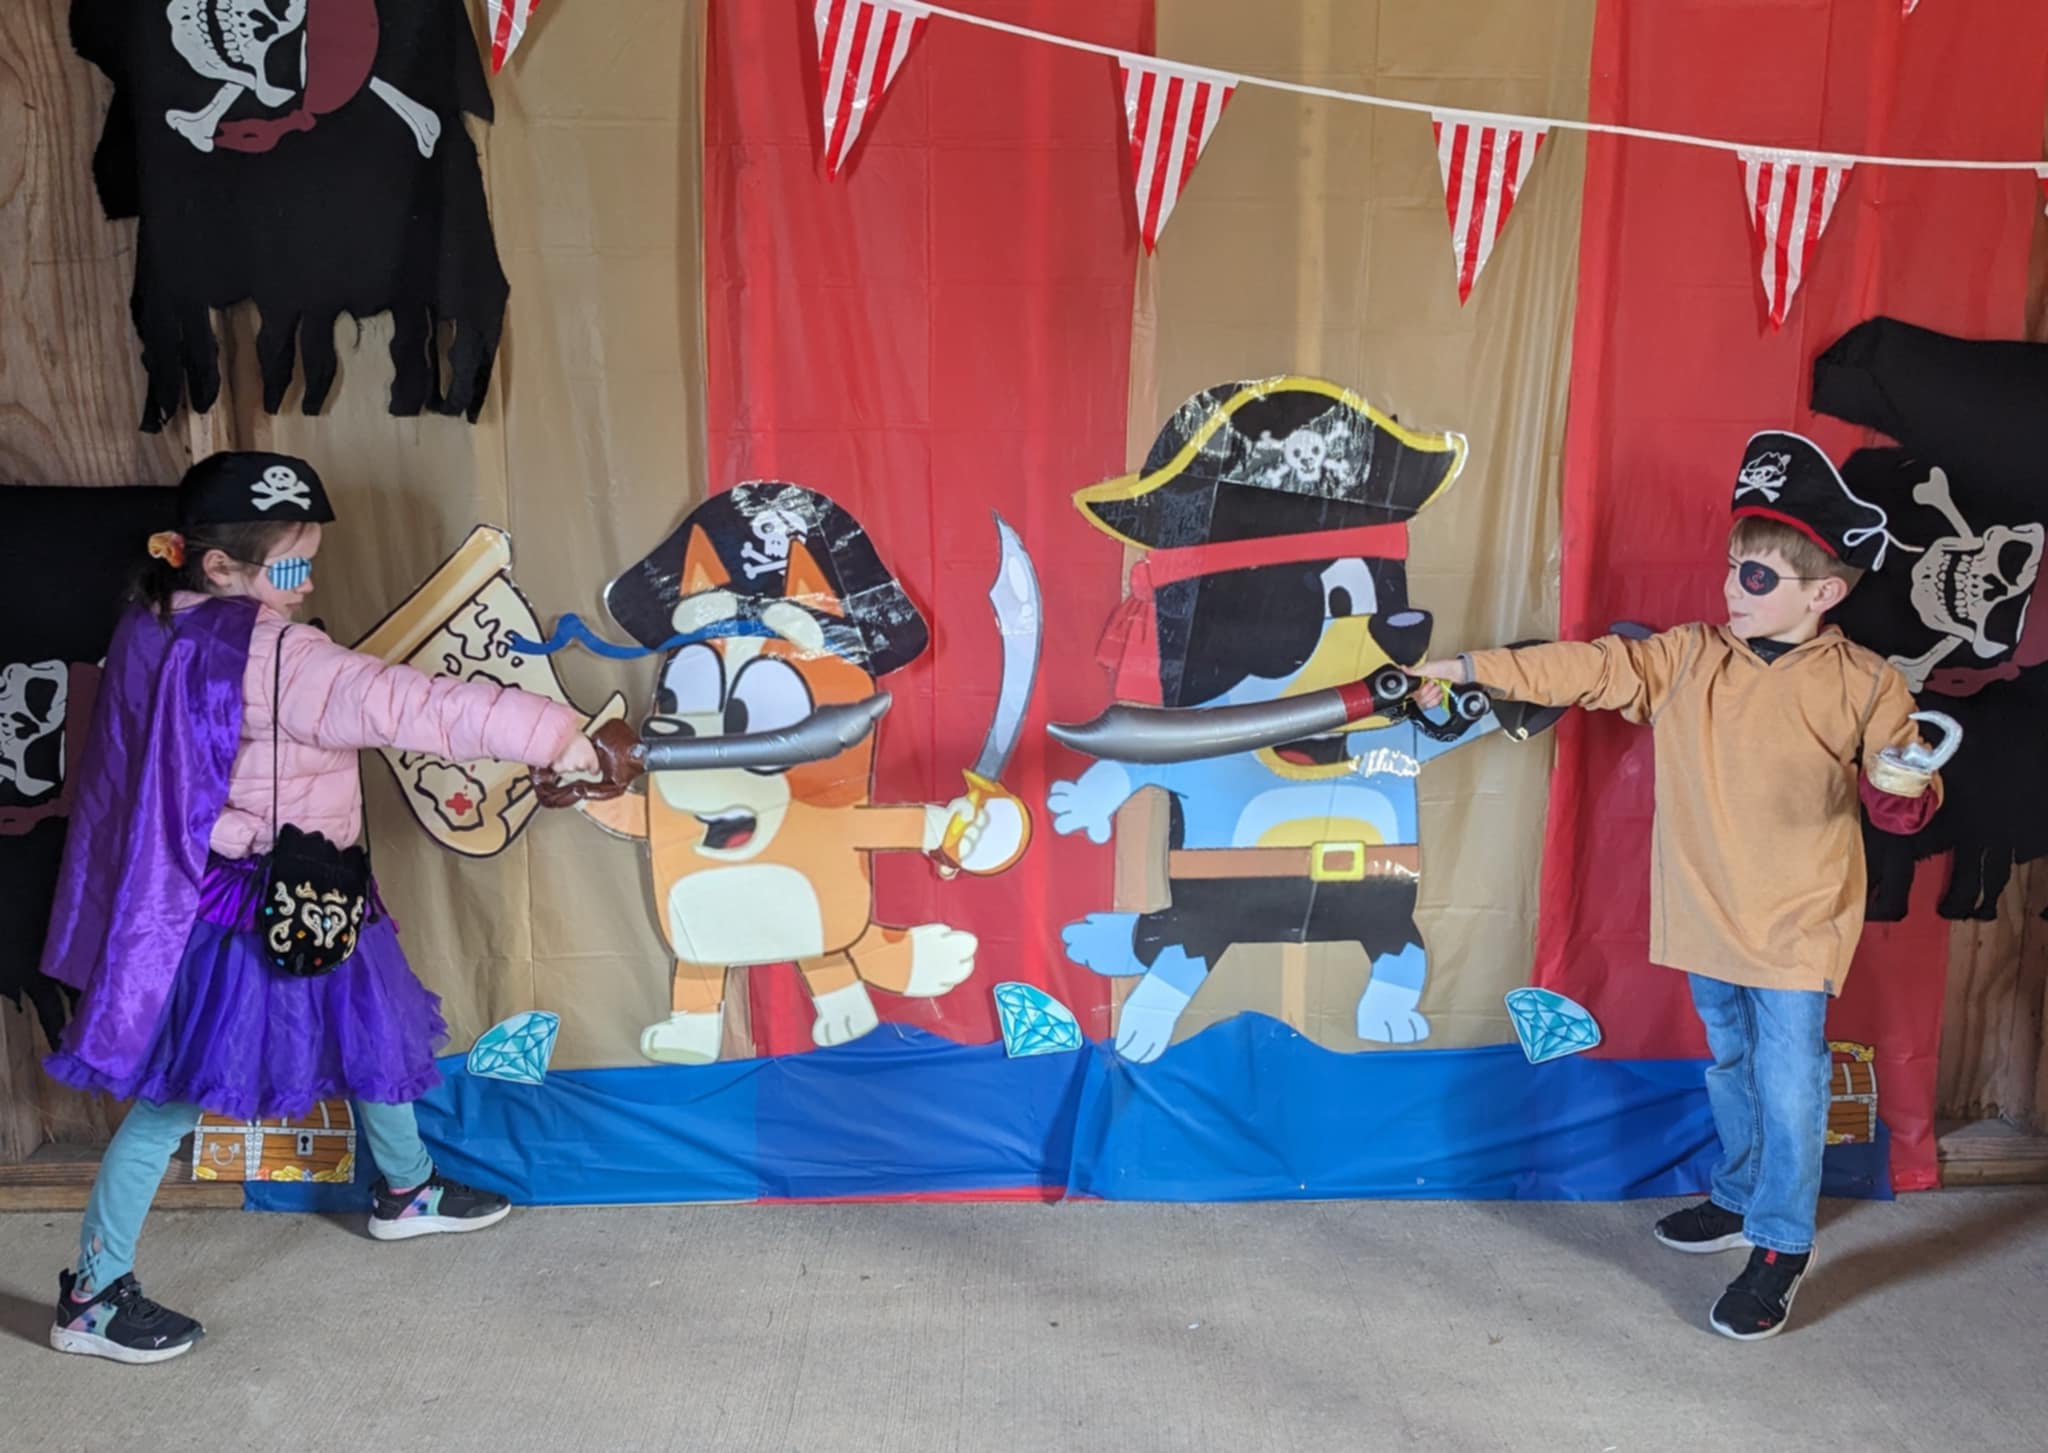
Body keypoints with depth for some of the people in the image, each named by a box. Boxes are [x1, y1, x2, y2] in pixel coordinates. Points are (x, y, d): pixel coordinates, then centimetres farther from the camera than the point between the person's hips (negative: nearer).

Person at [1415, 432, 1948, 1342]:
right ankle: (1741, 1199, 42)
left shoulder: (1863, 686, -8)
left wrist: (1901, 787, -28)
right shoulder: (1686, 660, 0)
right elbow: (1588, 669, -6)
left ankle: (1782, 1247, 17)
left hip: (1797, 926, -4)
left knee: (1787, 1081, 0)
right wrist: (1467, 670, -13)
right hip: (1707, 920, 5)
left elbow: (1902, 803, -4)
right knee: (1731, 1065, 21)